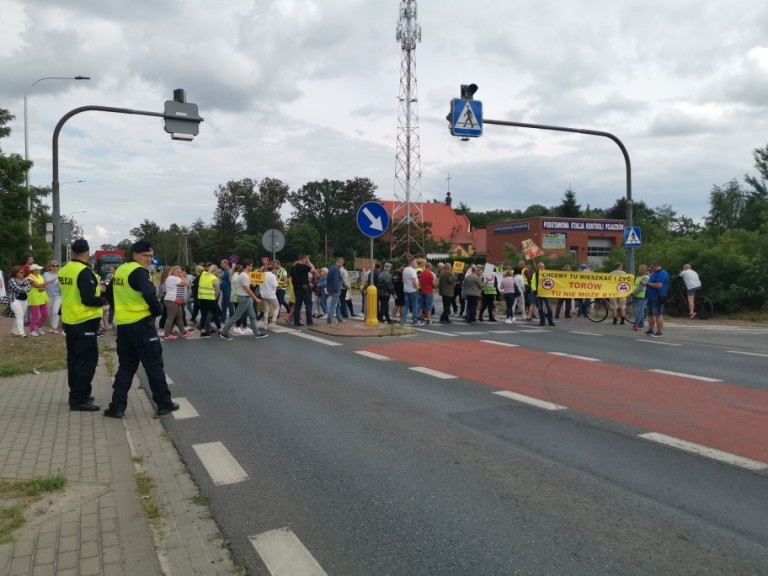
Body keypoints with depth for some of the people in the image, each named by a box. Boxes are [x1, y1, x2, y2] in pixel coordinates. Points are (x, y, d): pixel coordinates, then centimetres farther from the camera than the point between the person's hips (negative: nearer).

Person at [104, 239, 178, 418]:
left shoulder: (120, 270, 12)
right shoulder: (139, 271, -14)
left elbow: (109, 294, 21)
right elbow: (150, 295, -27)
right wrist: (158, 310, -10)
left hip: (122, 325, 8)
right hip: (141, 325, -8)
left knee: (126, 365, 15)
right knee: (154, 365, 2)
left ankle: (117, 406, 12)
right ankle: (164, 403, 9)